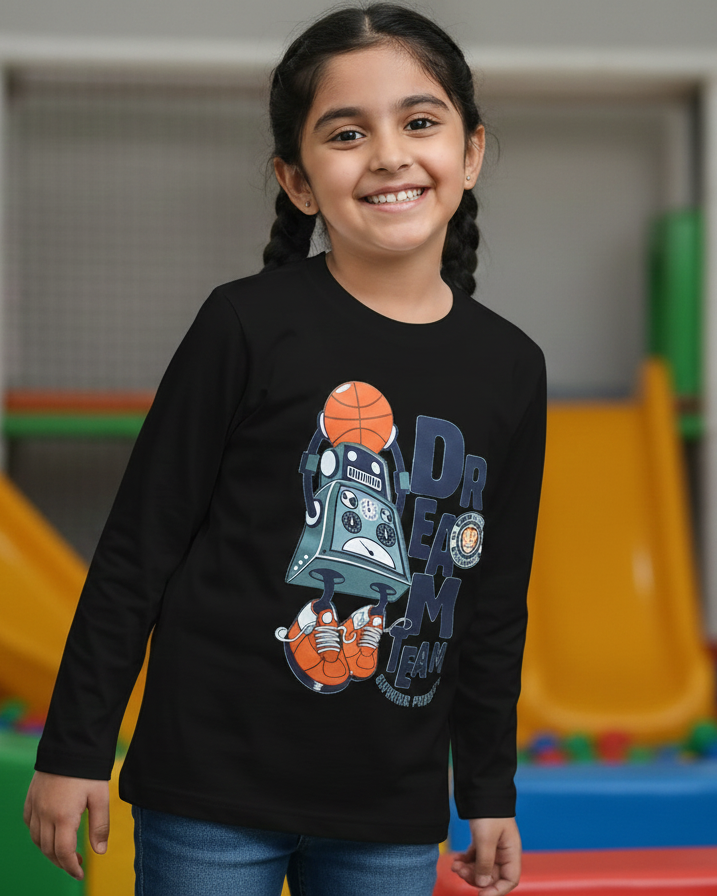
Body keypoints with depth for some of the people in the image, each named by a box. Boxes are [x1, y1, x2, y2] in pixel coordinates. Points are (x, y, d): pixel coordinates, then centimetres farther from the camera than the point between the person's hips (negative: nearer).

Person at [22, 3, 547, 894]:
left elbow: (495, 603, 12)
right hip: (215, 787, -3)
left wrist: (490, 793, 16)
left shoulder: (510, 368, 4)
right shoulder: (249, 326, -8)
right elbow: (138, 545, -5)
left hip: (393, 817, 4)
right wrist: (73, 749, -4)